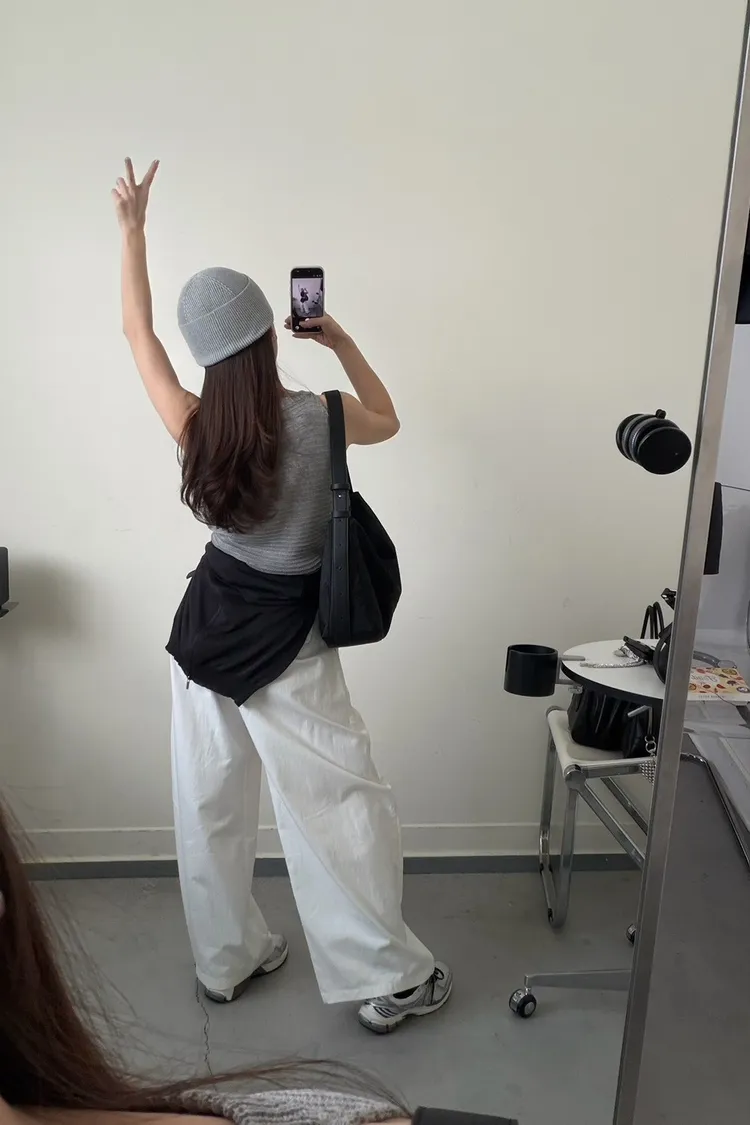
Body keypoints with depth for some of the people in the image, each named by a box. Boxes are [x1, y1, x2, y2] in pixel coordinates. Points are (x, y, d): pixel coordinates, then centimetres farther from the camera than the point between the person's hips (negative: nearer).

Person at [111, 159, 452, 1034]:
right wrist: (341, 342, 9)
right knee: (339, 807, 8)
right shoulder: (320, 420, -17)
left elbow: (137, 331, 6)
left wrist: (132, 229, 15)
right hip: (286, 642, -3)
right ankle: (389, 979, 20)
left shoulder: (193, 429, -10)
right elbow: (387, 421, 7)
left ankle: (225, 962, 35)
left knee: (209, 805, 17)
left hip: (207, 627, 4)